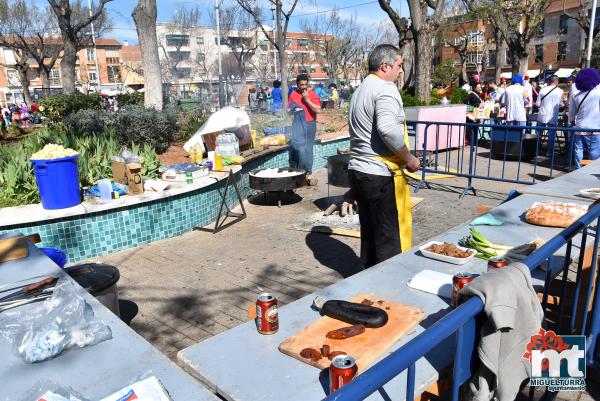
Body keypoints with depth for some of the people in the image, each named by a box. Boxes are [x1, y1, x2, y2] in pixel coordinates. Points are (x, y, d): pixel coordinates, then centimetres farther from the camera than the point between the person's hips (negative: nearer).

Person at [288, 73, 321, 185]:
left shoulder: (312, 94, -1)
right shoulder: (293, 95, 9)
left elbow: (318, 109, -12)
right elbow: (288, 109, 19)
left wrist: (307, 99, -16)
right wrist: (293, 110, -4)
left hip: (309, 124, -2)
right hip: (298, 124, 2)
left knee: (308, 149, 5)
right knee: (298, 148, -6)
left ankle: (308, 173, 13)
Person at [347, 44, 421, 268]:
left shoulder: (361, 90, 19)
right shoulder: (385, 89, -12)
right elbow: (388, 128, -28)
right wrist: (409, 159, -16)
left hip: (357, 170, 10)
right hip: (381, 174, -10)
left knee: (369, 233, 18)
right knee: (391, 238, 0)